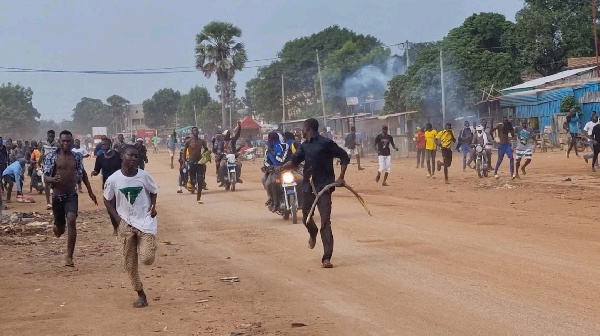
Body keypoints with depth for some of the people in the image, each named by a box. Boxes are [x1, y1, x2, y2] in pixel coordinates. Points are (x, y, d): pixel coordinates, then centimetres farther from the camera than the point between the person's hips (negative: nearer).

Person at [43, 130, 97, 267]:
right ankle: (58, 228, 53)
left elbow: (83, 173, 20)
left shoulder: (77, 157, 4)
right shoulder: (51, 157, -4)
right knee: (59, 227, 10)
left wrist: (90, 191, 22)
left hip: (72, 195, 0)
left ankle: (69, 257, -18)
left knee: (71, 221, -22)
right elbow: (45, 178, -6)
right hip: (57, 196, 0)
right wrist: (53, 179, -29)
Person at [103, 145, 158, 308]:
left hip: (145, 221, -1)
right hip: (126, 224, 1)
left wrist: (153, 206, -8)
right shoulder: (113, 179, -10)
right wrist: (118, 219, -4)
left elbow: (153, 192, 9)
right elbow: (107, 200, 5)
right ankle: (141, 295, 21)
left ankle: (147, 246, 19)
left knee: (147, 259, -17)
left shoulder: (144, 176, -10)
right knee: (129, 264, 4)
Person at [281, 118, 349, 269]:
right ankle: (313, 234, 53)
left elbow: (344, 157, -4)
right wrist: (280, 169, -12)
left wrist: (341, 178, -10)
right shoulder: (304, 146, 13)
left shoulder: (326, 143, -8)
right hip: (308, 187, 7)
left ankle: (327, 258, -12)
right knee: (306, 218, 18)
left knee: (325, 222, -11)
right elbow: (294, 161, 7)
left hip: (323, 187, -7)